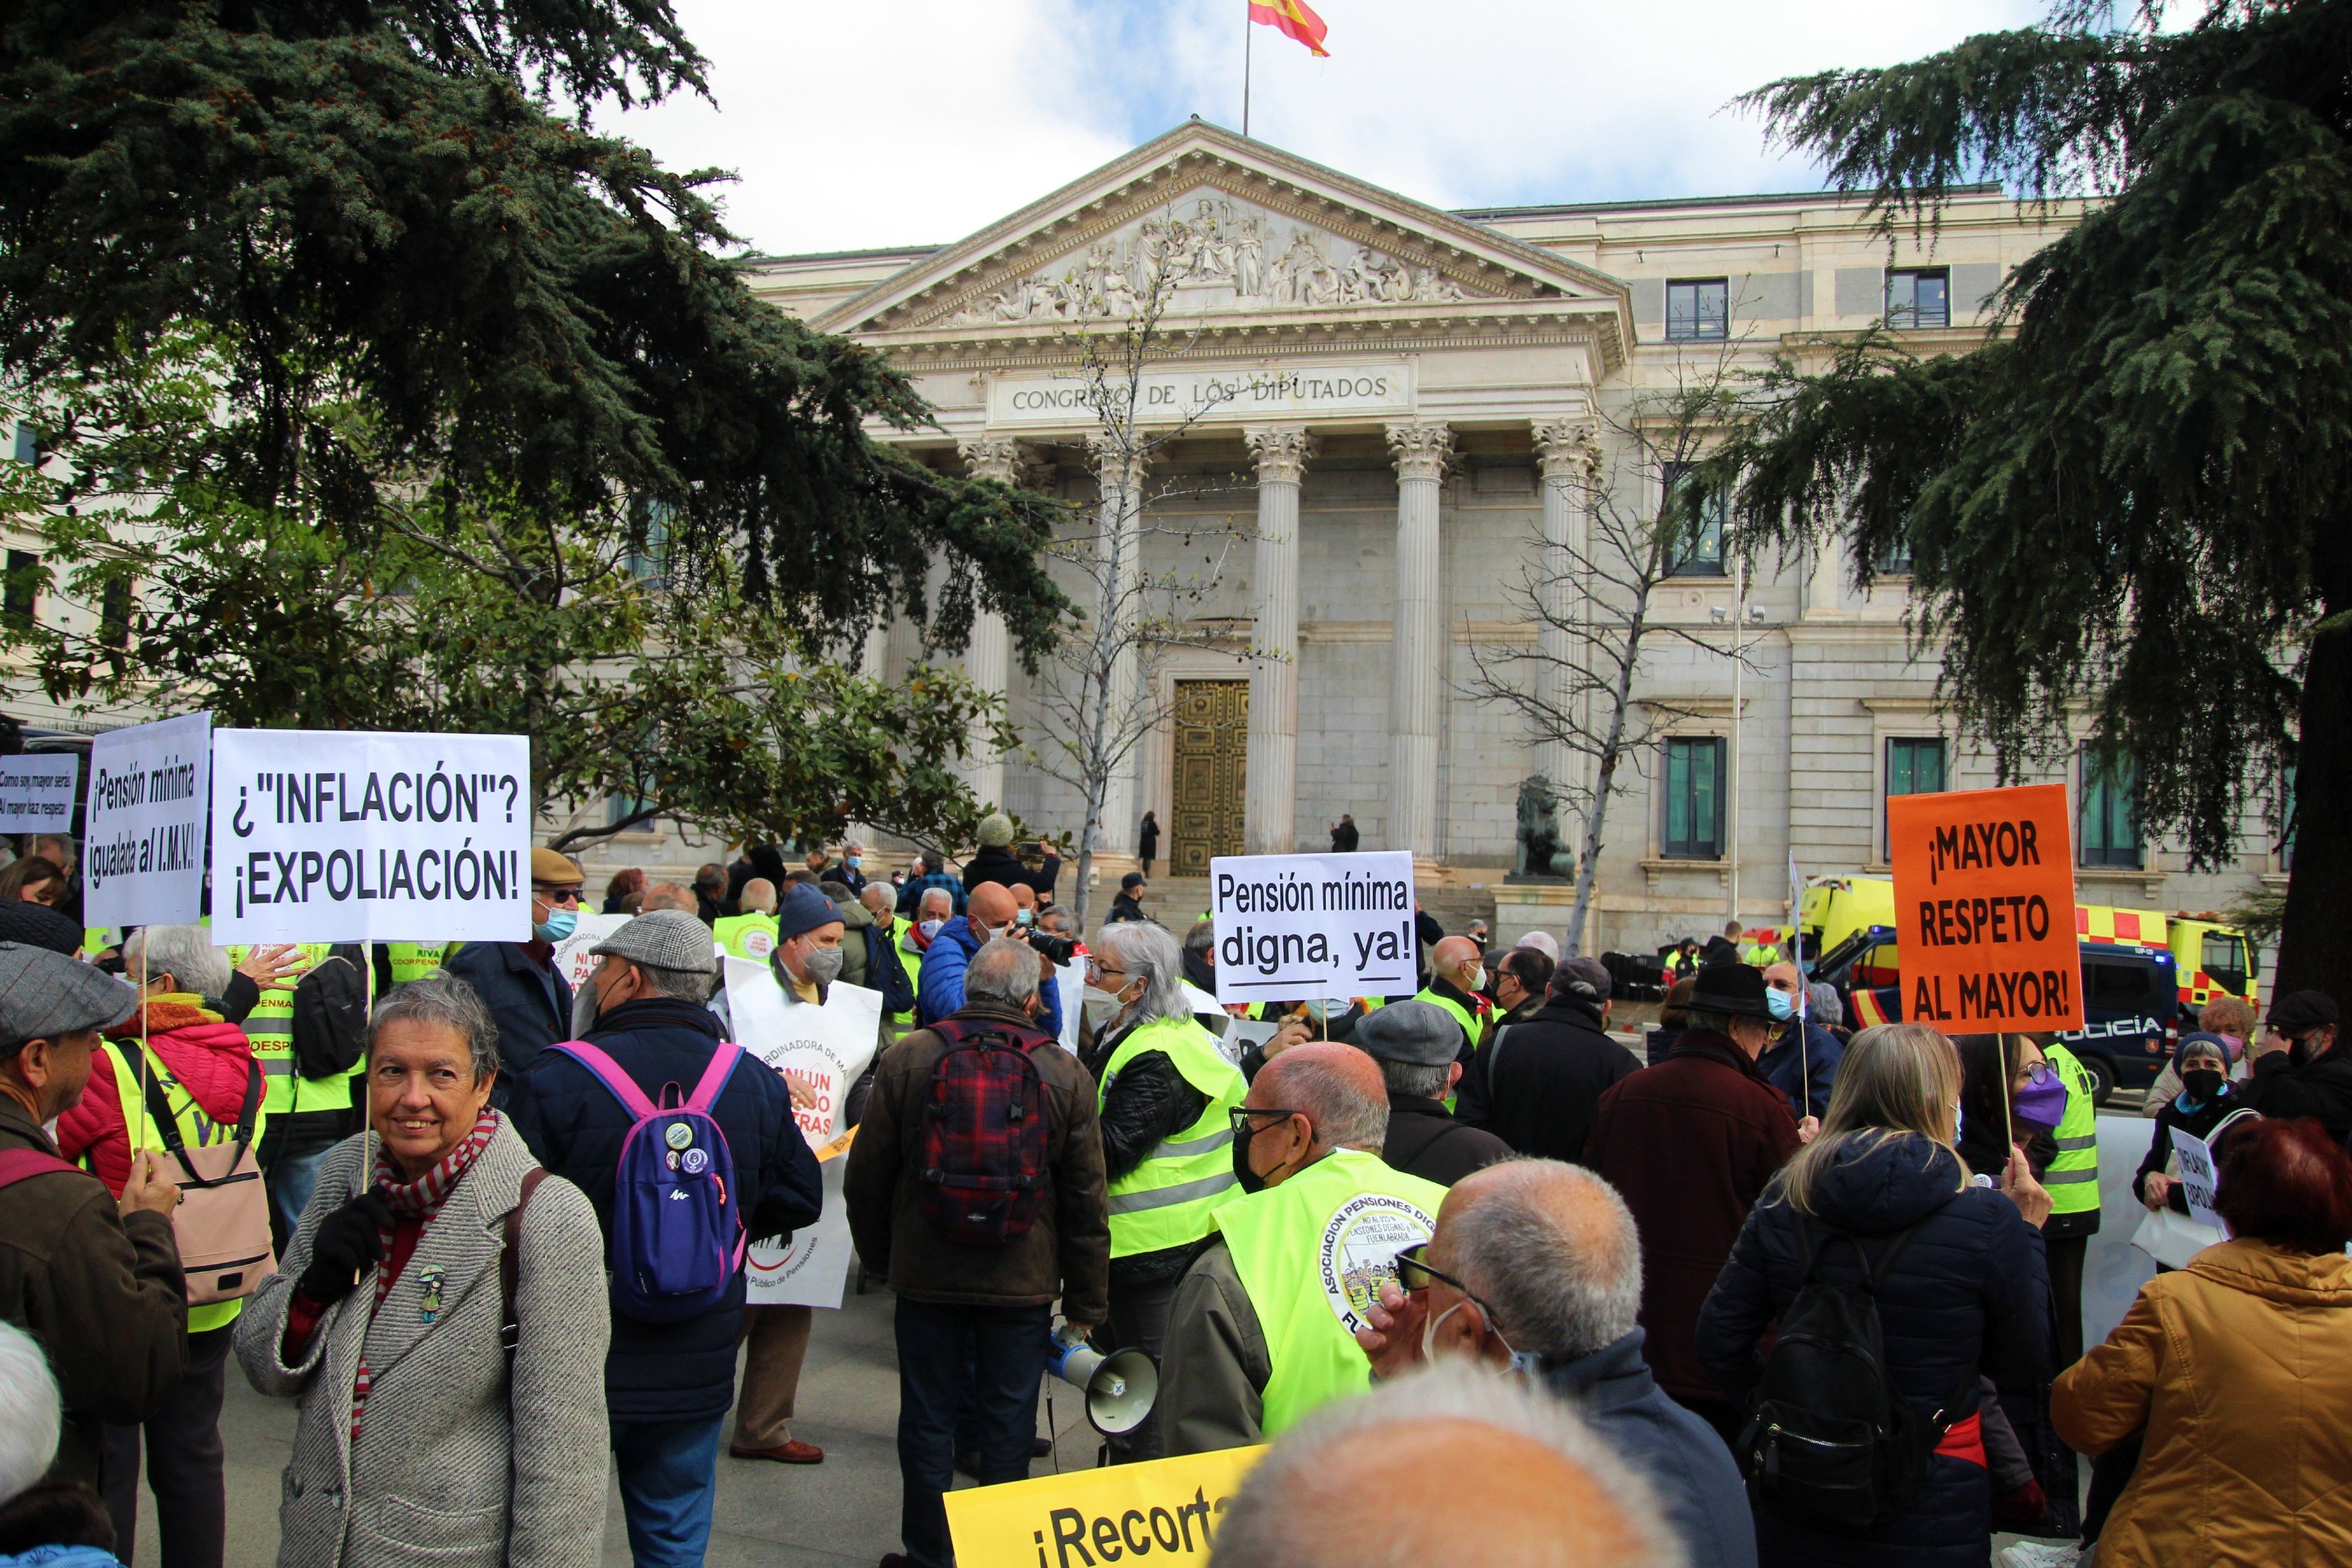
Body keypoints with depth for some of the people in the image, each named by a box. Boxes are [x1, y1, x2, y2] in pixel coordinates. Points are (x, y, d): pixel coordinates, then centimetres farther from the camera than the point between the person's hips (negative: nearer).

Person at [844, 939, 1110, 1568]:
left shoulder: (908, 1058, -7)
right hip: (1023, 1280, 0)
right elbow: (1086, 1199, -2)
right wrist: (1085, 1299, 7)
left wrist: (879, 1255, 16)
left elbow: (866, 1174, 0)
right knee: (1009, 1424, 11)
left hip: (927, 1274, 0)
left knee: (927, 1421, 12)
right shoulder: (1065, 1074, -7)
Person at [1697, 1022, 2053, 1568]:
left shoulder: (1785, 1198, -7)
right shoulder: (1986, 1218, -16)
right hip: (1928, 1510, -2)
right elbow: (2023, 1369, -2)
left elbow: (1720, 1343, -4)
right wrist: (2027, 1232, 5)